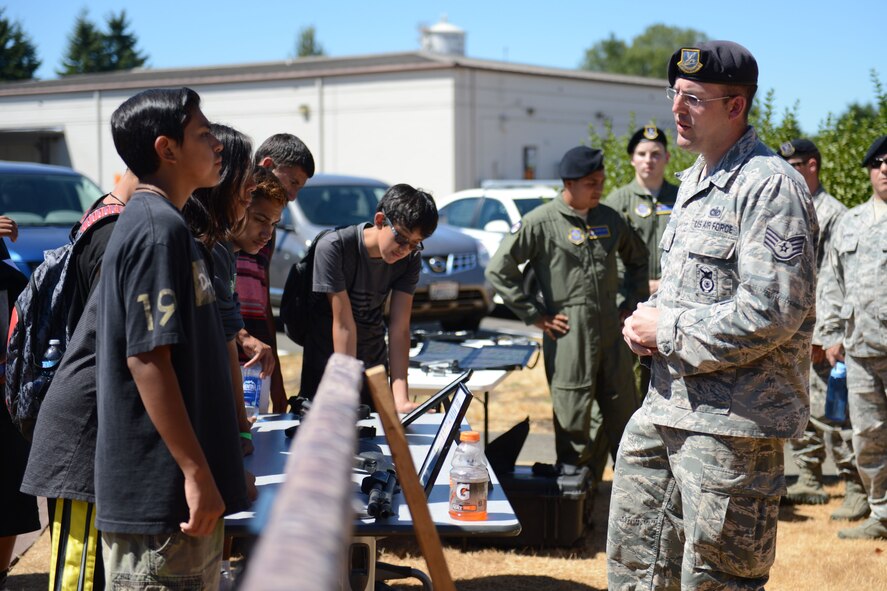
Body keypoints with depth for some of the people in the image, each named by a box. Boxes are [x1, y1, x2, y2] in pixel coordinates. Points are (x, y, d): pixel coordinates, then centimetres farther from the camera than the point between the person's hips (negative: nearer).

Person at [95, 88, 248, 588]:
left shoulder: (164, 224, 16)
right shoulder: (158, 228, -15)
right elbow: (147, 359, -22)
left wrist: (224, 468, 23)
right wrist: (198, 474, -22)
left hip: (172, 490, 10)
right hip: (160, 496, -10)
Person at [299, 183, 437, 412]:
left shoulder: (410, 260, -9)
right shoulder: (333, 248, -22)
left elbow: (399, 328, -16)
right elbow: (344, 324, -25)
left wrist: (400, 398, -26)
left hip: (375, 367, 4)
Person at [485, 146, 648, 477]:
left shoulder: (610, 219, 9)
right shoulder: (541, 222, -8)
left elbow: (637, 259, 27)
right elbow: (498, 271, -8)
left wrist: (634, 301, 16)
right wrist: (536, 316, -8)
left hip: (612, 334, 5)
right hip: (568, 335, -5)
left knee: (624, 411, 11)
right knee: (573, 413, 1)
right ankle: (572, 471, 15)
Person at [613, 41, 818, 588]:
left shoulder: (770, 186, -14)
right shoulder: (694, 182, 16)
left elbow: (771, 312, -23)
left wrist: (668, 332, -14)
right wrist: (648, 319, 6)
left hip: (733, 420, -9)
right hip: (668, 406, 9)